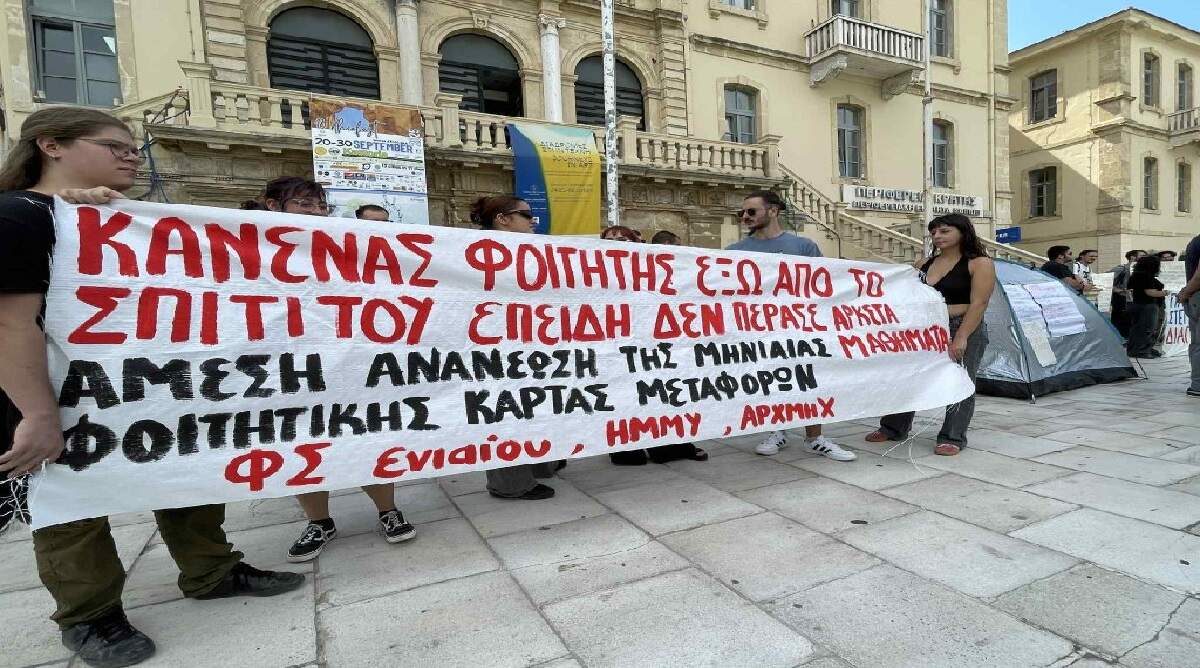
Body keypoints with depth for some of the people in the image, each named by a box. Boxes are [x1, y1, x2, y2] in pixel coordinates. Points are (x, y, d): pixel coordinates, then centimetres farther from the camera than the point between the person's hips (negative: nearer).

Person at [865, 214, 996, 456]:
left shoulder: (979, 264, -5)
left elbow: (978, 304, -12)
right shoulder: (925, 264, 12)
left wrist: (960, 338, -20)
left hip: (963, 331, -5)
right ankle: (893, 429, 21)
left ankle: (952, 438, 14)